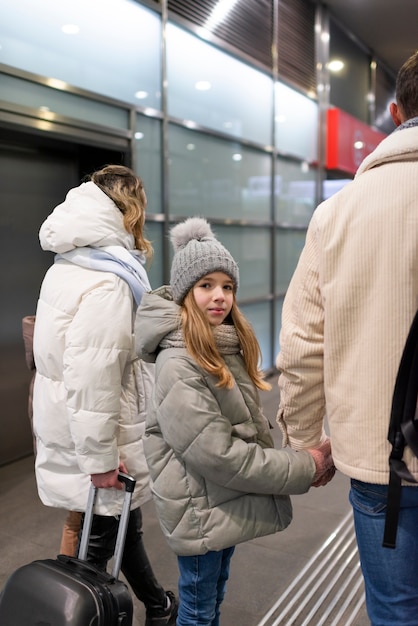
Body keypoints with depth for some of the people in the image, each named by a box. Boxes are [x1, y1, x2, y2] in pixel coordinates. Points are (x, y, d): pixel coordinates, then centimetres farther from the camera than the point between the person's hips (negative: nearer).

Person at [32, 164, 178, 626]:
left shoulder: (65, 268, 7)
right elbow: (92, 379, -28)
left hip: (66, 430, 10)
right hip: (96, 446, -10)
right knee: (101, 539, 8)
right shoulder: (106, 283, -23)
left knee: (123, 524, 24)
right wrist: (100, 458, -20)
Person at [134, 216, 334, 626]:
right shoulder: (178, 364, -24)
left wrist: (305, 456, -5)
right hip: (201, 508, -8)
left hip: (228, 501, 8)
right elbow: (218, 453, -27)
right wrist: (303, 469, -20)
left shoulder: (228, 347, 4)